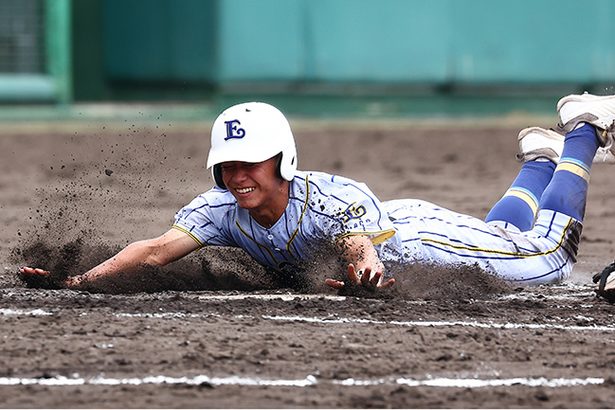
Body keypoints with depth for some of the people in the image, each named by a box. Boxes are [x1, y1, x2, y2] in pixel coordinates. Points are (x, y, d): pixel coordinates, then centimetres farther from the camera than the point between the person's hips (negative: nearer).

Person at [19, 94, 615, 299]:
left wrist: (364, 272, -79)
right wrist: (80, 279, -50)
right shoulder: (223, 208, -29)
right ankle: (538, 160, 52)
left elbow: (362, 247, -54)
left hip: (415, 237, -5)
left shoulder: (332, 198, -41)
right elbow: (156, 250, -36)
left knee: (547, 256, 5)